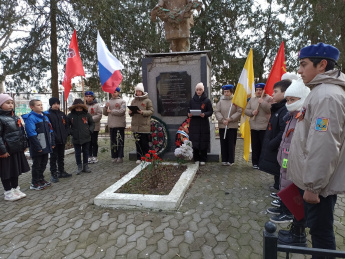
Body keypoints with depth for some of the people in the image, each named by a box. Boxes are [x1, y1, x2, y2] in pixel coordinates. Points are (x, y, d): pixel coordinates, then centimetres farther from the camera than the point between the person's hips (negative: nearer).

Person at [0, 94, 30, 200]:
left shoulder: (15, 117, 12)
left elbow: (21, 132, 17)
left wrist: (24, 145, 14)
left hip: (17, 150, 8)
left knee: (16, 170, 16)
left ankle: (15, 189, 29)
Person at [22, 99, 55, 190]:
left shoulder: (45, 116, 12)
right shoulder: (30, 118, -13)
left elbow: (50, 130, 15)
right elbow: (31, 134, -19)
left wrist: (52, 142, 10)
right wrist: (38, 147, -21)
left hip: (46, 146, 8)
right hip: (37, 147, -7)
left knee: (43, 163, 17)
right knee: (37, 165, 3)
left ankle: (41, 179, 32)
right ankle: (34, 183, 15)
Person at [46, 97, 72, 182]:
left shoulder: (62, 114, 13)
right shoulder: (47, 114, -6)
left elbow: (67, 125, 16)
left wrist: (65, 135, 2)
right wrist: (53, 136, -19)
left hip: (62, 140, 6)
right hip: (53, 140, -6)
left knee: (61, 156, 16)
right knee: (53, 157, 1)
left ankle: (61, 171, 27)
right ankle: (53, 174, 8)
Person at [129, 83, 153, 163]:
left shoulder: (147, 101, -1)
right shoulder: (133, 101, 14)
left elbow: (151, 111, -6)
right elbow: (131, 113, 20)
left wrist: (142, 112, -20)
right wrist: (130, 112, -3)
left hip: (144, 125, -4)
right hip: (135, 125, 5)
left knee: (144, 142, -1)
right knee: (138, 142, 8)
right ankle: (139, 158, 16)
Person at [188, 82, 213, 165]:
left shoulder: (207, 100, 2)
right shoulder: (192, 100, 9)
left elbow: (211, 111, 2)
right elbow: (189, 110, 15)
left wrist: (205, 114, -17)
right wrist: (189, 114, -8)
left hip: (204, 124, -2)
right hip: (194, 123, 2)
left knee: (203, 142, 1)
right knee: (195, 142, 1)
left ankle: (203, 159, 13)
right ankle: (196, 159, 13)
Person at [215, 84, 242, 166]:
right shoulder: (221, 101, 7)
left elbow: (239, 112, -5)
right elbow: (217, 111, 2)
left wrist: (230, 119, -13)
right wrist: (222, 120, -10)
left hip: (232, 126, -2)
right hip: (222, 126, 2)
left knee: (231, 144, 1)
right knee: (223, 143, 6)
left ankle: (230, 160, 10)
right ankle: (224, 160, 15)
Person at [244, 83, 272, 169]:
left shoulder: (269, 98, 0)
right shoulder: (252, 99, 15)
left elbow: (270, 109, -14)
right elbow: (246, 110, 13)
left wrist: (262, 102, -18)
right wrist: (252, 112, -6)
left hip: (264, 127, -5)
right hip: (254, 127, 5)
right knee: (255, 146, 10)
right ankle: (255, 162, 19)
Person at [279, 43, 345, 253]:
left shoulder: (328, 95, -22)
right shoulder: (320, 91, 12)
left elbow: (324, 146, -28)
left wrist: (313, 185, -23)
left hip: (319, 183, -10)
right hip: (311, 178, 10)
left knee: (320, 230, 5)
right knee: (316, 225, 25)